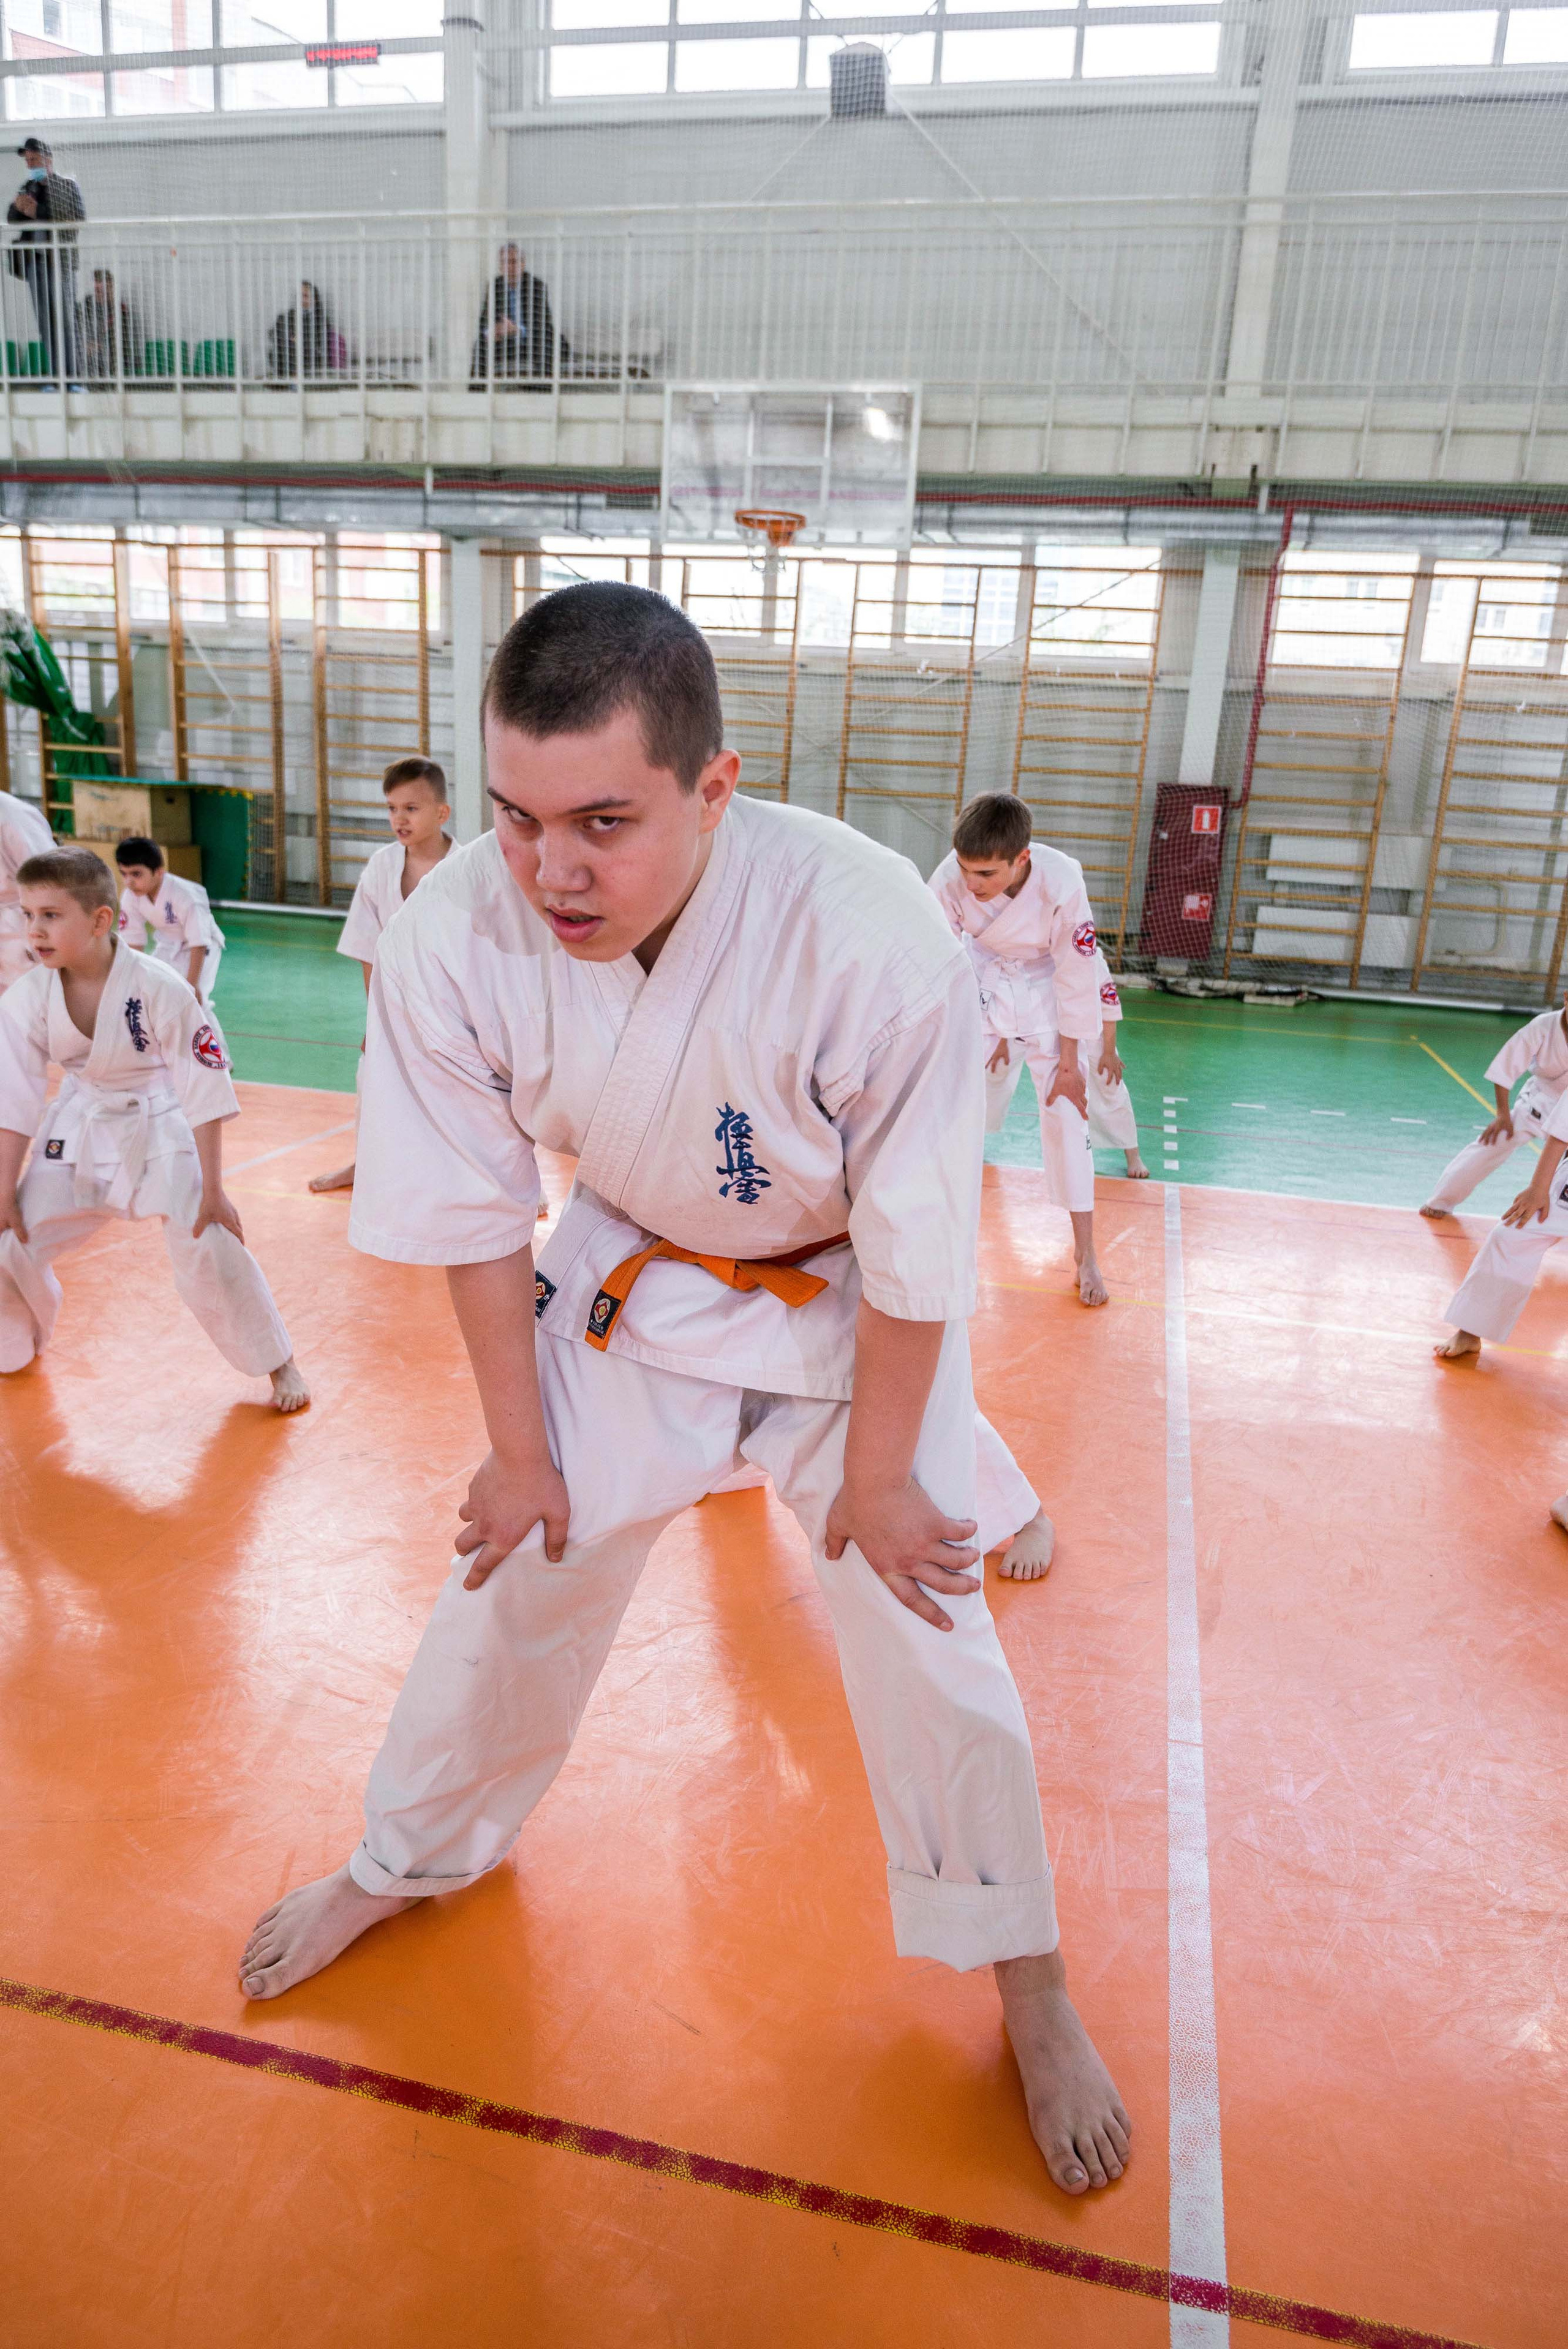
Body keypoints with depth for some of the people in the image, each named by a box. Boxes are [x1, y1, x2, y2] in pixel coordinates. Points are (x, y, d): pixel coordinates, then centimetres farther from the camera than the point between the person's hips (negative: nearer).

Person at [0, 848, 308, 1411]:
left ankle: (278, 1364, 9)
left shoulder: (159, 989, -24)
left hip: (162, 1128, -4)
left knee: (208, 1250, -13)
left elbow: (204, 1090, -18)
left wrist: (212, 1191, -16)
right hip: (77, 1132, 4)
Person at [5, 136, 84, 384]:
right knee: (45, 321, 2)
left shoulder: (67, 185, 5)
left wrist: (38, 212, -12)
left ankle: (71, 375, -7)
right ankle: (54, 376, 2)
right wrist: (17, 205, -8)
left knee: (65, 319, -8)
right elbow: (12, 219, 15)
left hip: (60, 259, -5)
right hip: (34, 260, 5)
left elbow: (78, 216, -10)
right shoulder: (27, 187, 18)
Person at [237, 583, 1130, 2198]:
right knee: (511, 1584, 14)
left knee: (927, 1635, 5)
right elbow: (475, 1215, -11)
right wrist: (520, 1447, -2)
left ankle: (1028, 1988, 33)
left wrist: (877, 1474, -10)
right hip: (631, 1288, 3)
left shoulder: (871, 940, -35)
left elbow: (916, 1242, -22)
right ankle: (402, 1865, 45)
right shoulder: (452, 939, -25)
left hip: (854, 1315, -2)